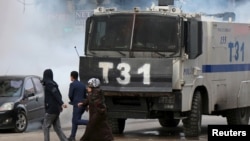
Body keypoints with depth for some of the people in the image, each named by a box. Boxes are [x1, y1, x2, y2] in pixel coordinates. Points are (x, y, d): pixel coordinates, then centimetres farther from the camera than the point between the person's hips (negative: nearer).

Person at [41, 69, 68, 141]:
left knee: (46, 127, 0)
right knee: (57, 128, 7)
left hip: (51, 109, -9)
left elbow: (56, 93, -23)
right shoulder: (53, 83, 14)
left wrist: (61, 103, -34)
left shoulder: (48, 84, -12)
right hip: (56, 109, 9)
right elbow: (58, 94, 17)